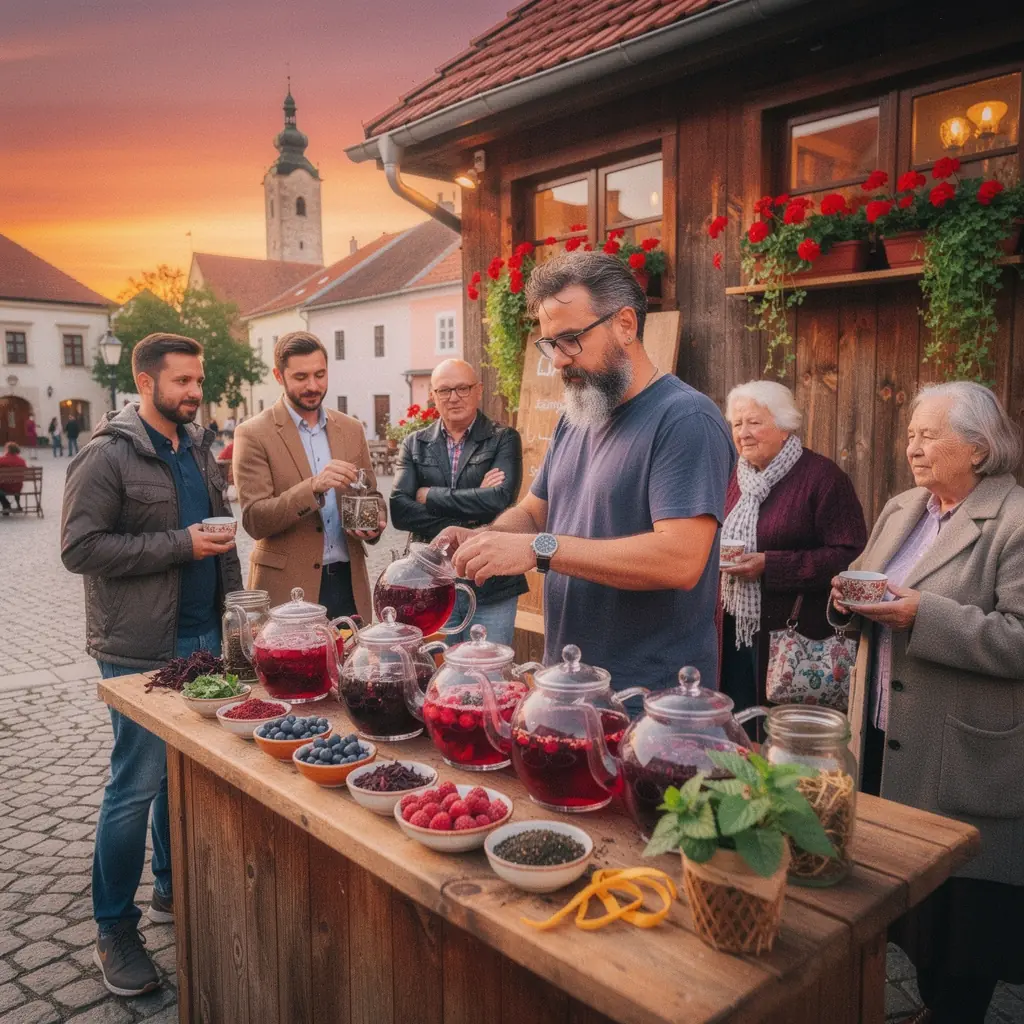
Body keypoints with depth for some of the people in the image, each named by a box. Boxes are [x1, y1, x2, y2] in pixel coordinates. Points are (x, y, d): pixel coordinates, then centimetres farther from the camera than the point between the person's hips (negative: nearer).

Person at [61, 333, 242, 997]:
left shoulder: (198, 447, 11)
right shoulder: (108, 456, -11)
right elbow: (79, 547, -16)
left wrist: (230, 597, 12)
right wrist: (180, 545, -19)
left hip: (203, 636, 7)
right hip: (141, 649, -7)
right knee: (138, 784, 1)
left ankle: (172, 890, 35)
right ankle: (114, 931, 18)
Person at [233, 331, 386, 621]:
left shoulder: (351, 429, 8)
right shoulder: (253, 434, -6)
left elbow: (371, 494, 16)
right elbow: (254, 521, -12)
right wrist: (313, 487, -26)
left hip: (350, 583, 4)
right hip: (288, 586, -4)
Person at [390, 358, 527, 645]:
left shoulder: (504, 439, 1)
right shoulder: (414, 444, 8)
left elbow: (499, 499, -16)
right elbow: (399, 510, -5)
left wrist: (429, 496, -9)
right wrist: (465, 526, -14)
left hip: (491, 588, -2)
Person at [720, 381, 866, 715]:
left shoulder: (822, 475, -9)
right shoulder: (737, 475, 12)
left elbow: (850, 555, -17)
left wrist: (770, 566, -22)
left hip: (794, 635, -6)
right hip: (735, 629, 6)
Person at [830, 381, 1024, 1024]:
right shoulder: (900, 510, 10)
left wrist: (923, 615, -27)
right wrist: (852, 596, -3)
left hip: (963, 759, -7)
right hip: (885, 738, 7)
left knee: (960, 913, 8)